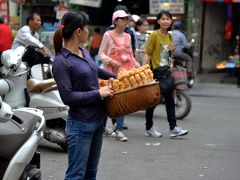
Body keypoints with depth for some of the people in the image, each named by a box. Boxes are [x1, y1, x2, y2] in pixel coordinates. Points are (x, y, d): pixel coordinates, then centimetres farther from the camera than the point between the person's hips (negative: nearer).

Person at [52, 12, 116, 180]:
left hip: (98, 118, 8)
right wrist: (99, 93, -15)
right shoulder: (61, 62, -16)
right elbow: (68, 97, -20)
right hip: (80, 124, -8)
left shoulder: (85, 52, 8)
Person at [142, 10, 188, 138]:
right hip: (155, 70, -7)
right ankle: (149, 128, 15)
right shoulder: (154, 35, -10)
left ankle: (173, 128, 6)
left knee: (170, 99, 4)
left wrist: (172, 50, 0)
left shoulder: (169, 36, 10)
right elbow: (147, 54, -14)